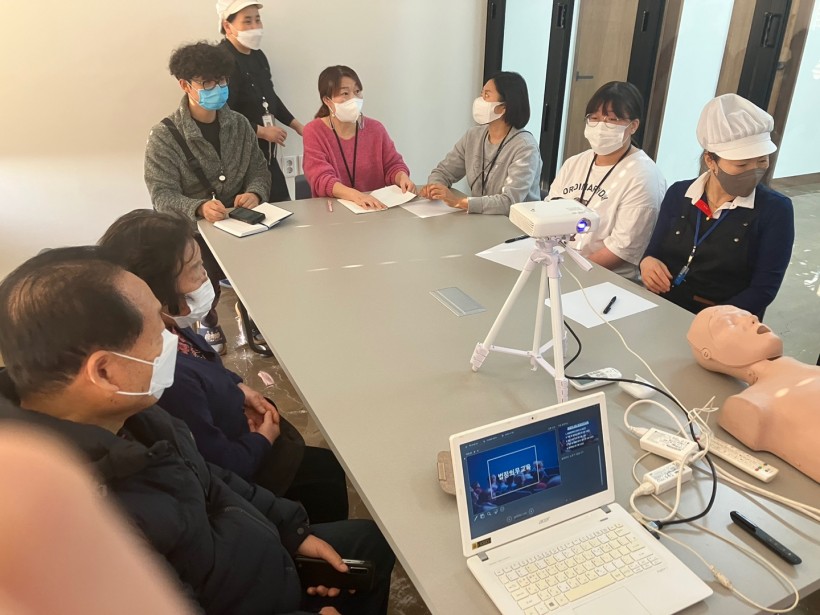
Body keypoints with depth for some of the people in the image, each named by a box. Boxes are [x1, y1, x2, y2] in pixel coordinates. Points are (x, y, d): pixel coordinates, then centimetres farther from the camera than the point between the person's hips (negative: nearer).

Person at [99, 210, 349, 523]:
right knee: (328, 475, 9)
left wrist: (239, 387, -4)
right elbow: (222, 466, -29)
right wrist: (263, 440, -11)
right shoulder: (169, 377, -42)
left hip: (230, 431, 8)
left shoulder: (167, 326, -15)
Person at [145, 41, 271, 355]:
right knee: (203, 275, -30)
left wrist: (254, 193, -17)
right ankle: (208, 320, 6)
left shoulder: (239, 124, 6)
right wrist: (199, 208, -36)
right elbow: (162, 195, -15)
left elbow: (260, 170, 8)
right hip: (191, 230, -3)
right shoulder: (164, 136, -9)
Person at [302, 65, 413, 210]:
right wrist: (354, 195, -33)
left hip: (377, 207, 3)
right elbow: (322, 178, -15)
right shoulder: (313, 132, -4)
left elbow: (392, 164, 11)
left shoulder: (375, 128, 7)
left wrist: (402, 178, -13)